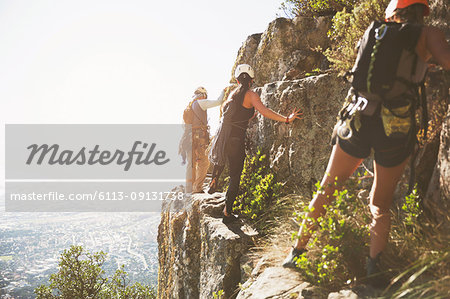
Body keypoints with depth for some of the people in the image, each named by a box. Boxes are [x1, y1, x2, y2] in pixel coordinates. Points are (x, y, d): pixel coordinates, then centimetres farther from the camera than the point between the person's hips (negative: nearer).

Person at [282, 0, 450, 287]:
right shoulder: (427, 34, 5)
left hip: (358, 119, 2)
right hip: (395, 126, -2)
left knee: (326, 191, 14)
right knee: (381, 205, 16)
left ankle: (298, 251, 20)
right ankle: (374, 261, 0)